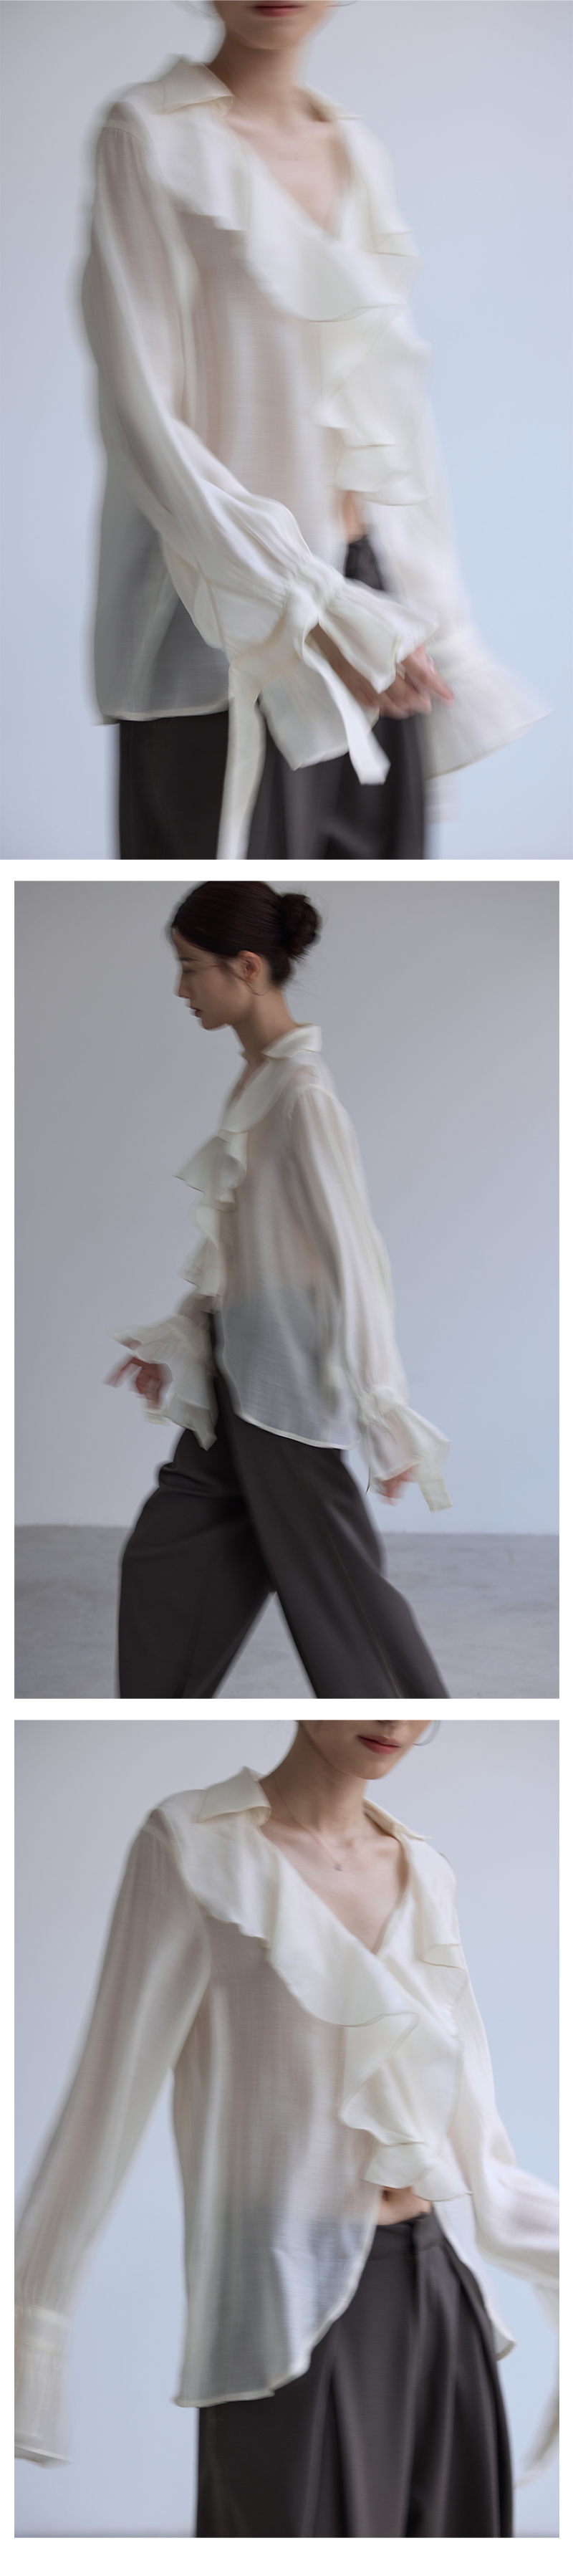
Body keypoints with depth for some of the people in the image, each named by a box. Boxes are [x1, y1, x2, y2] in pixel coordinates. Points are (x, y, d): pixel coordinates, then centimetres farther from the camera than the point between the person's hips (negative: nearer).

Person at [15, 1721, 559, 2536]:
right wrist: (31, 2322, -8)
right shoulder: (193, 1846, -6)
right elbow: (109, 2098, -7)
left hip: (439, 2300, 6)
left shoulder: (427, 1877, 12)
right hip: (289, 2312, -6)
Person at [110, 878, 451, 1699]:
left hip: (291, 1389, -9)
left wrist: (381, 1417, -19)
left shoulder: (302, 1095, -20)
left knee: (331, 1584, 2)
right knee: (162, 1560, 13)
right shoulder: (253, 1080, 7)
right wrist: (177, 1340, 18)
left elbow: (354, 1260, -20)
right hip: (236, 1382, 9)